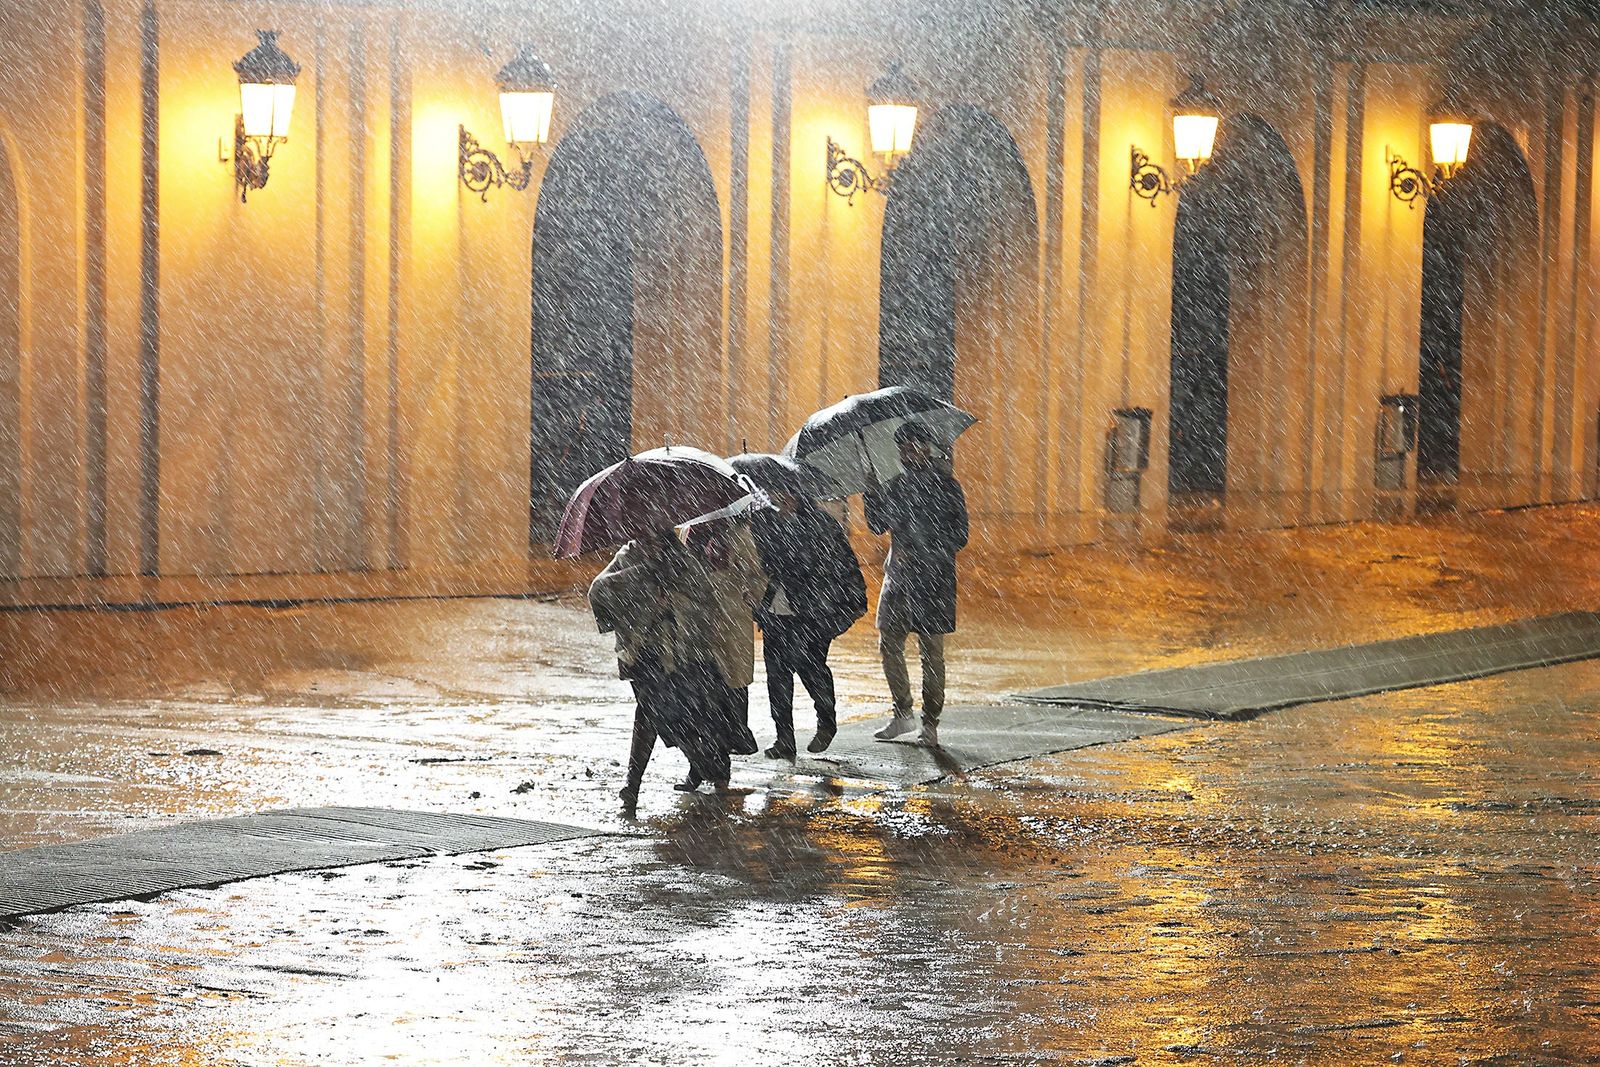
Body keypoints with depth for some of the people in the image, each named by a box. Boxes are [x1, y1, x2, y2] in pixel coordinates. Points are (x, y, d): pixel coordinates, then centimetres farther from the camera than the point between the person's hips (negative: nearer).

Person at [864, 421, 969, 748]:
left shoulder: (945, 485, -6)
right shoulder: (896, 485, 11)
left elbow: (958, 537, -9)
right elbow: (877, 525, 10)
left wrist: (917, 554, -18)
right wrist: (872, 491, -6)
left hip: (933, 578, -6)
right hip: (899, 575, 6)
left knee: (931, 652, -1)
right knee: (889, 645, 5)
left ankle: (930, 724, 5)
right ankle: (903, 714, 19)